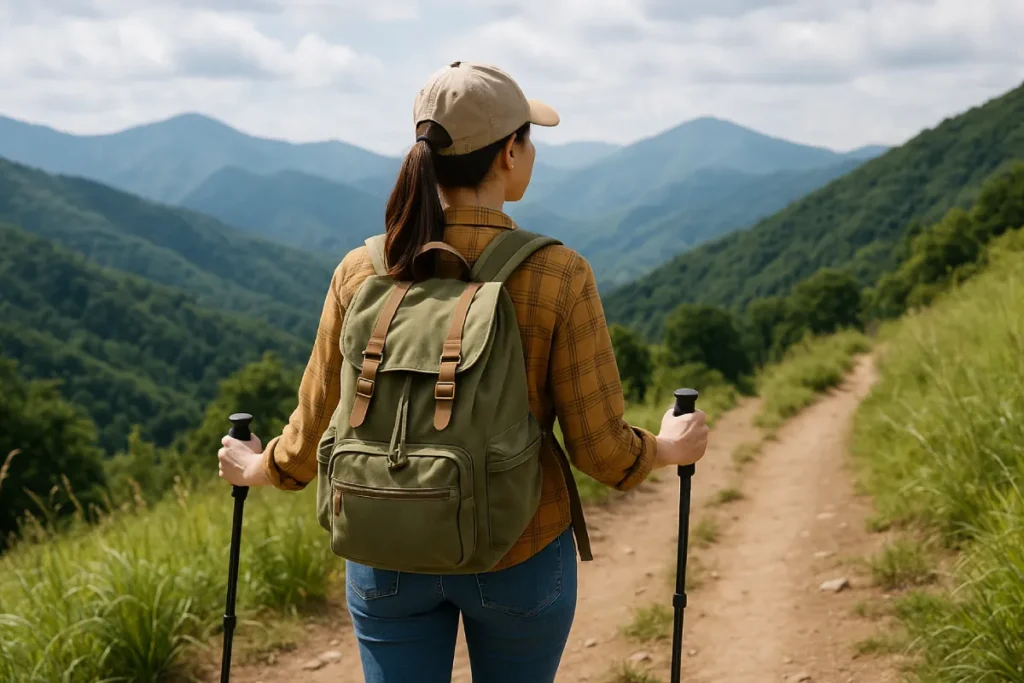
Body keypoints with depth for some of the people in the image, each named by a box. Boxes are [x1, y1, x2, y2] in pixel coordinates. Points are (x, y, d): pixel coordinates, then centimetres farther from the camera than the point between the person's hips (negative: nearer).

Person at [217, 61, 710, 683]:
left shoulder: (361, 275, -8)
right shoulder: (559, 277, -16)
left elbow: (314, 437, -1)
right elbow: (602, 449, -12)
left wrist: (255, 469, 20)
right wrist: (669, 448, 9)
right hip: (518, 559, -2)